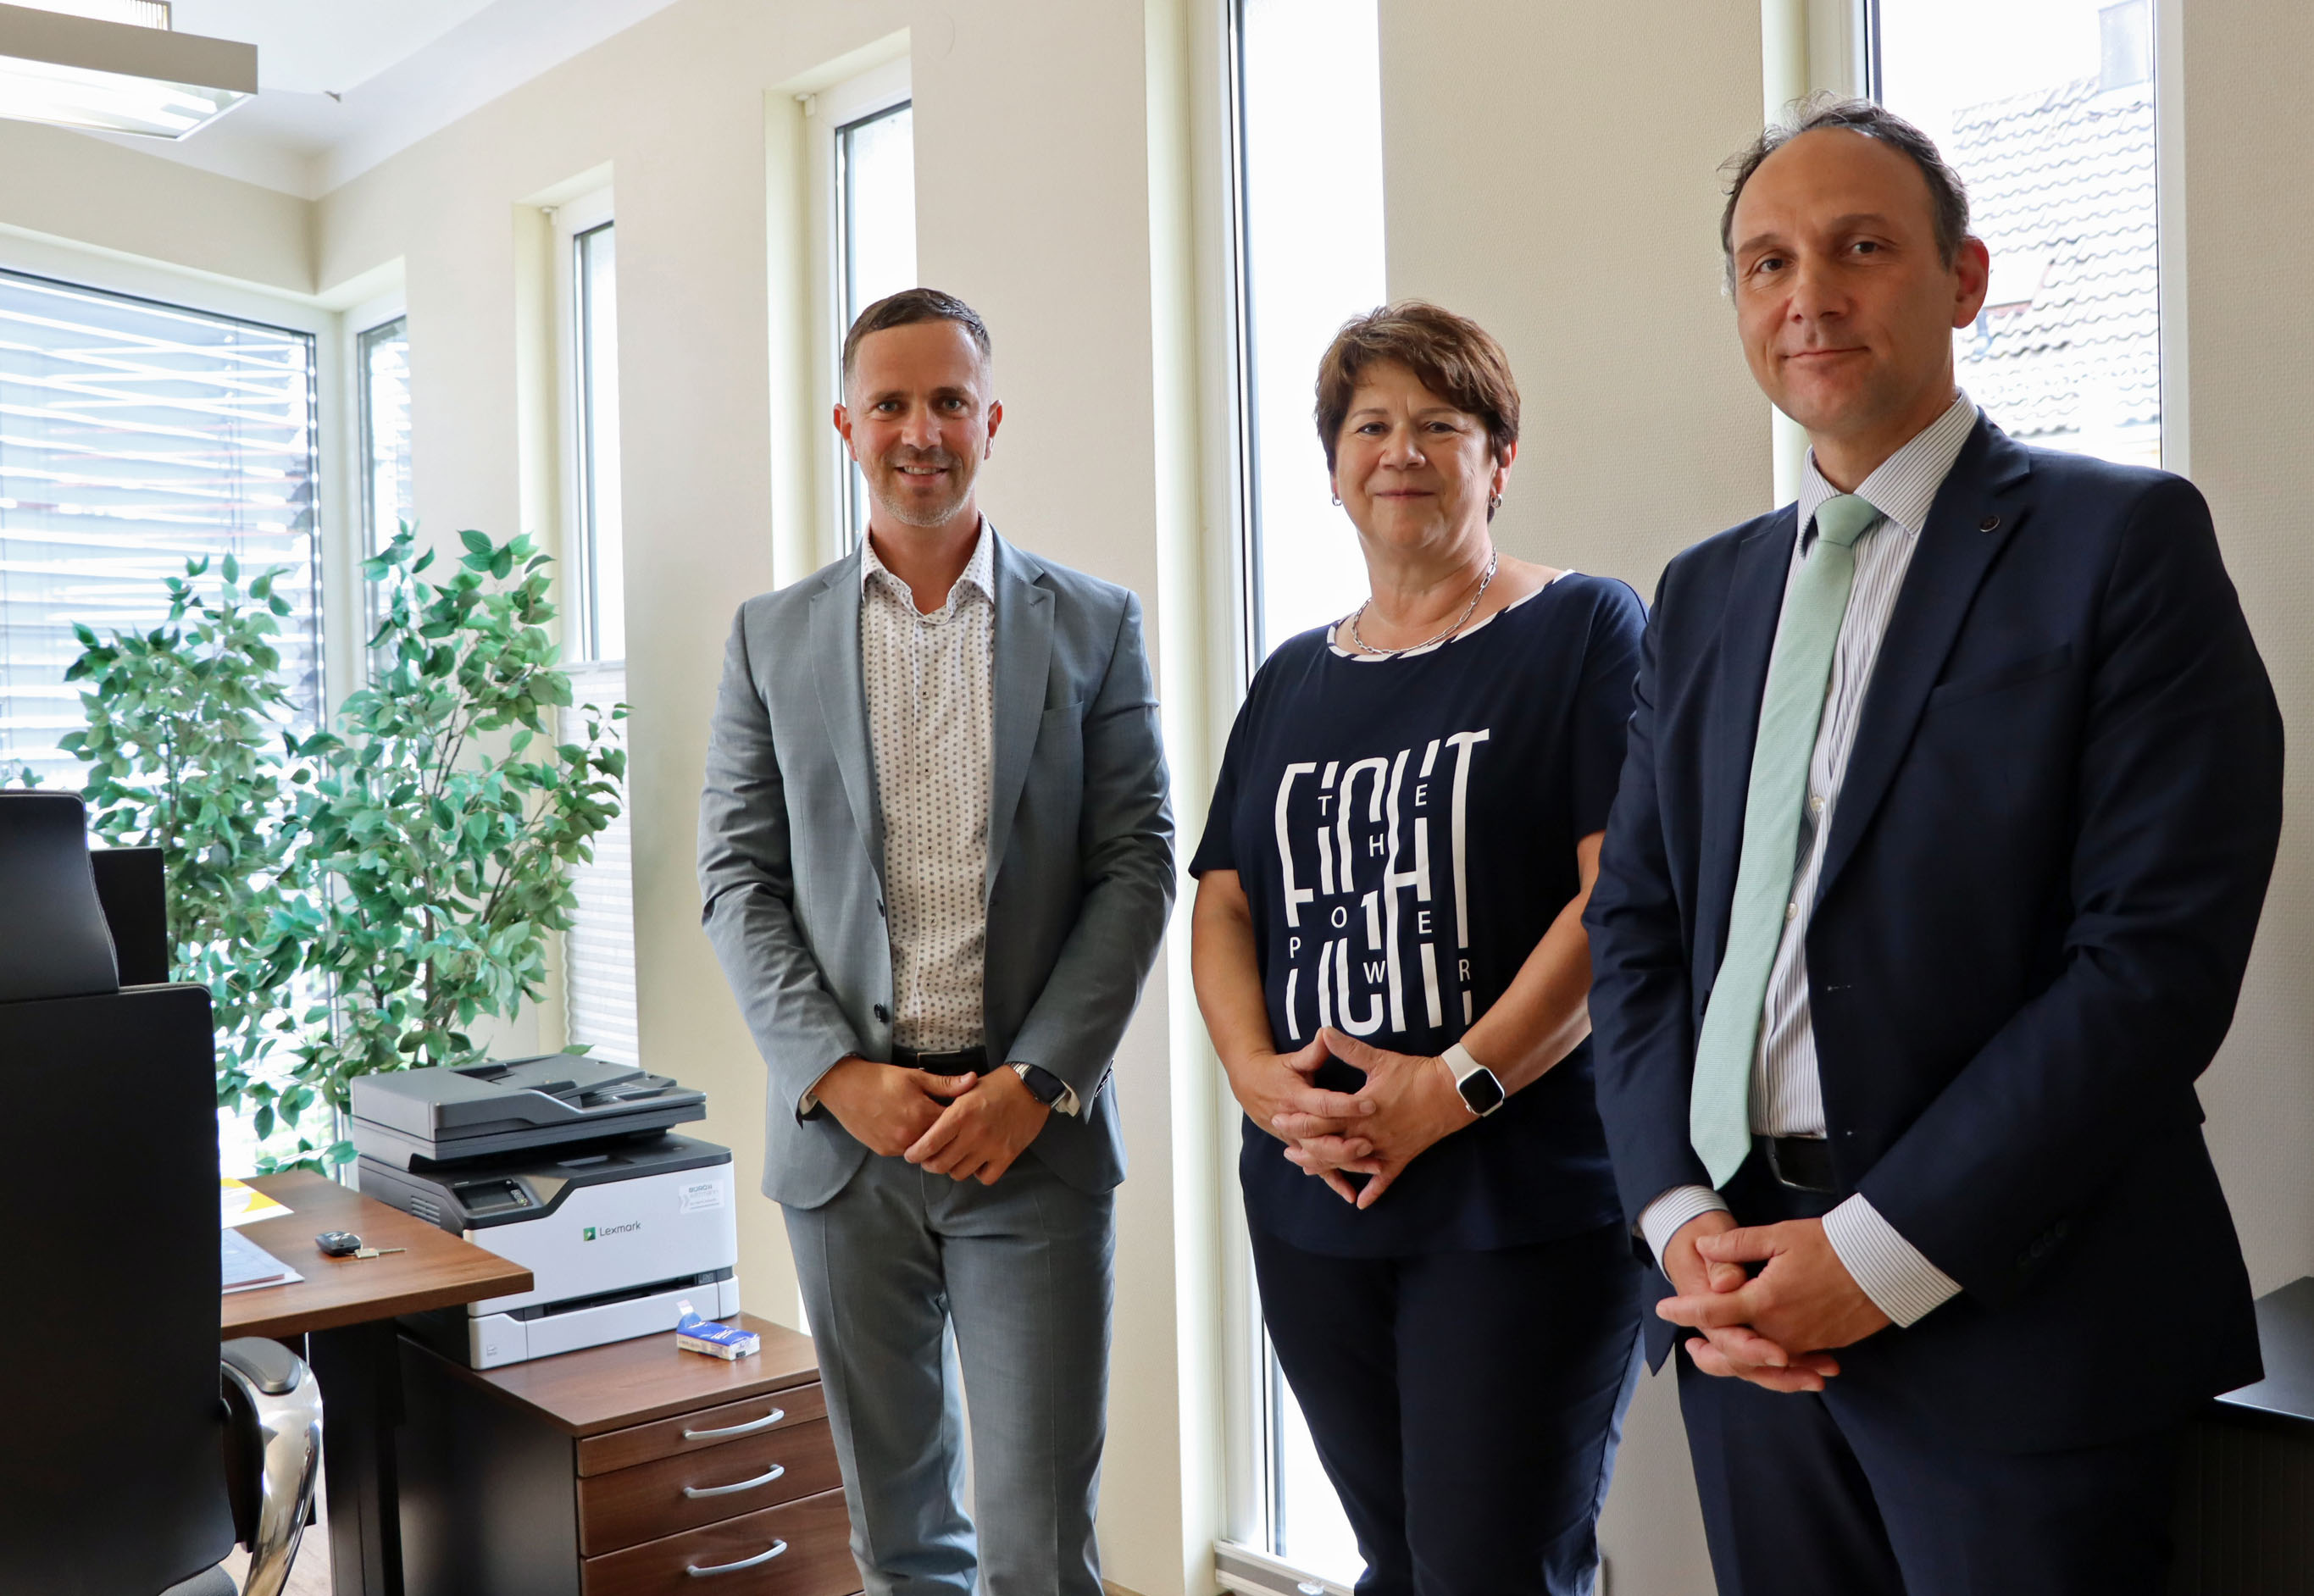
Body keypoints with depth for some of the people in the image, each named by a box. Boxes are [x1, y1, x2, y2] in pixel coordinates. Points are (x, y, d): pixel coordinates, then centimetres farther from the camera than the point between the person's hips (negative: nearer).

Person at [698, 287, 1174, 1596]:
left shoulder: (1094, 626, 4)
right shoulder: (773, 636, 8)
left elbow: (1138, 870, -1)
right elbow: (738, 879, 4)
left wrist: (1037, 1081, -11)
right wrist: (835, 1073, -8)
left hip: (1033, 1137, -1)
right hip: (846, 1130, 2)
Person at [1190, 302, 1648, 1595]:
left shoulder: (1585, 630, -3)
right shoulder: (1294, 679, 15)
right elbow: (1226, 904, 13)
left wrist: (1457, 1085, -19)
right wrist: (1255, 1071, -6)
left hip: (1524, 1207, -5)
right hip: (1312, 1201, 6)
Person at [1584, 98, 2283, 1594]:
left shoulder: (2124, 538, -6)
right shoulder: (1704, 591, 11)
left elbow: (2162, 950, -14)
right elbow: (1636, 925, 9)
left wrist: (1883, 1252, -16)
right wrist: (1679, 1214, -5)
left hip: (2016, 1321, -4)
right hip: (1748, 1304, 5)